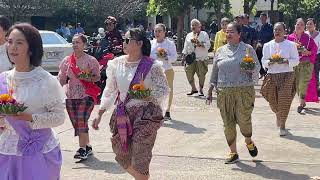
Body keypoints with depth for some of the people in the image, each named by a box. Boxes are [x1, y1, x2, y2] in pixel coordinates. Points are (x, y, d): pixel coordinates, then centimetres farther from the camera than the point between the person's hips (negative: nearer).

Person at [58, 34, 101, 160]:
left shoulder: (91, 60, -1)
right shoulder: (66, 61, 9)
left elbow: (97, 77, 2)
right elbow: (61, 79, 14)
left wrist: (88, 78, -15)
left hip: (86, 96, -5)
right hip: (70, 96, 5)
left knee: (81, 121, -15)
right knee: (76, 123, 7)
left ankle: (82, 149, -10)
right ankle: (87, 146, 21)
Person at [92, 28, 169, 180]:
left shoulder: (152, 66, -8)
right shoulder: (117, 63, 4)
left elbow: (164, 90, -4)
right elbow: (109, 91, 10)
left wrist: (149, 96, -21)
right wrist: (100, 114, 6)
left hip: (146, 114, -5)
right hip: (123, 114, 5)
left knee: (140, 158, -6)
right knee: (122, 155, 11)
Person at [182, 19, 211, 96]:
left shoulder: (204, 34, 5)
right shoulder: (189, 35, 17)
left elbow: (208, 46, -5)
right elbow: (185, 47, 20)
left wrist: (199, 44, -17)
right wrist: (184, 55, 12)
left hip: (201, 59, -3)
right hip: (190, 59, 3)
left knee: (201, 75, -3)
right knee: (189, 74, 1)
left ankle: (200, 90, 12)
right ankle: (193, 89, 19)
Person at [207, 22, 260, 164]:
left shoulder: (247, 49, 5)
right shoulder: (220, 51, 14)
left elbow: (257, 67, 9)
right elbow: (214, 71, 18)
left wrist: (250, 69, -14)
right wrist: (210, 90, 14)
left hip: (244, 90, -3)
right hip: (224, 92, 3)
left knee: (243, 119, -9)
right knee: (228, 123, 2)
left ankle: (249, 142, 23)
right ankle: (233, 153, 15)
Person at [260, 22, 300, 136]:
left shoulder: (291, 45, 4)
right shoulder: (267, 45, 10)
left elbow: (296, 60, 1)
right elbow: (264, 62, 10)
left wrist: (286, 61, -16)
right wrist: (270, 62, -12)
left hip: (287, 75, -2)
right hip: (272, 75, 2)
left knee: (284, 100, -9)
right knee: (272, 100, 5)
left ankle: (282, 125, 5)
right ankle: (278, 115, 40)